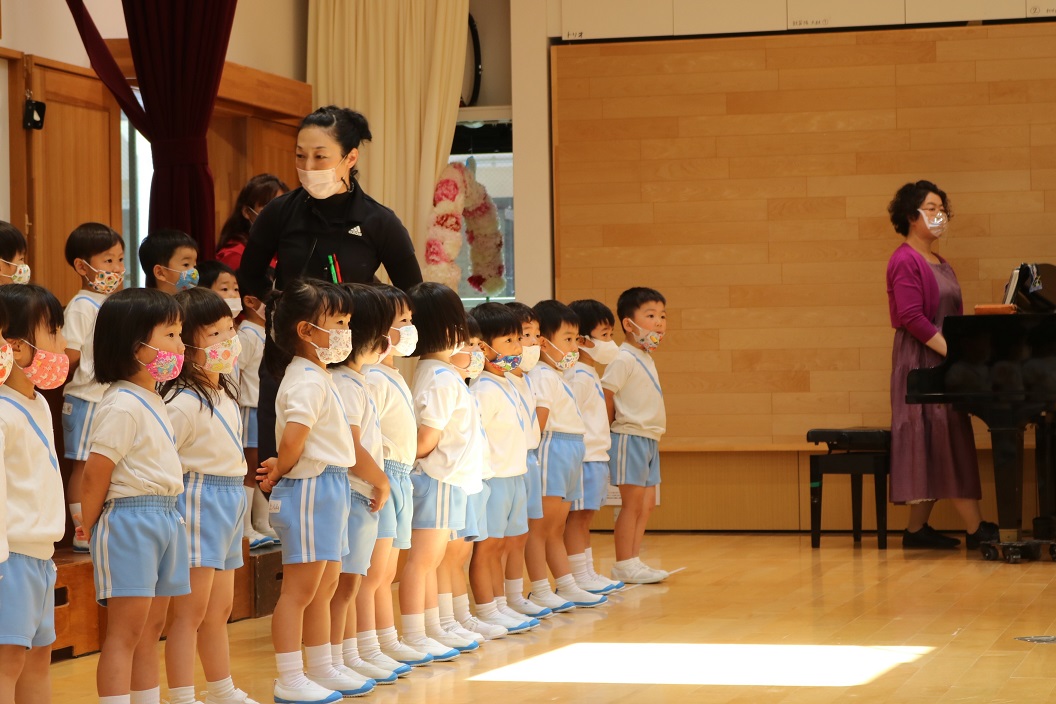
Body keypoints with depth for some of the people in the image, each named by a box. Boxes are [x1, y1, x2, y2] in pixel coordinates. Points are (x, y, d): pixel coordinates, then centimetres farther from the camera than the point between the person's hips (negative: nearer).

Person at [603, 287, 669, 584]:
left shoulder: (646, 358, 15)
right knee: (632, 502, -5)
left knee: (646, 504, 11)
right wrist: (613, 427, -10)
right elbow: (605, 394, -18)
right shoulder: (624, 359, -14)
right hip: (631, 437, -9)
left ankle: (633, 561, 16)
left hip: (649, 439, 9)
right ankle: (624, 565, 0)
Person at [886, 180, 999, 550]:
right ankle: (976, 529, -13)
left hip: (944, 364, 10)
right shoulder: (905, 261, -10)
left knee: (935, 449, 7)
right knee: (945, 442, -11)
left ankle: (917, 529, 10)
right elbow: (911, 318, -19)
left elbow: (952, 320, 16)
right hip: (920, 361, -9)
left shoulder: (941, 265, 19)